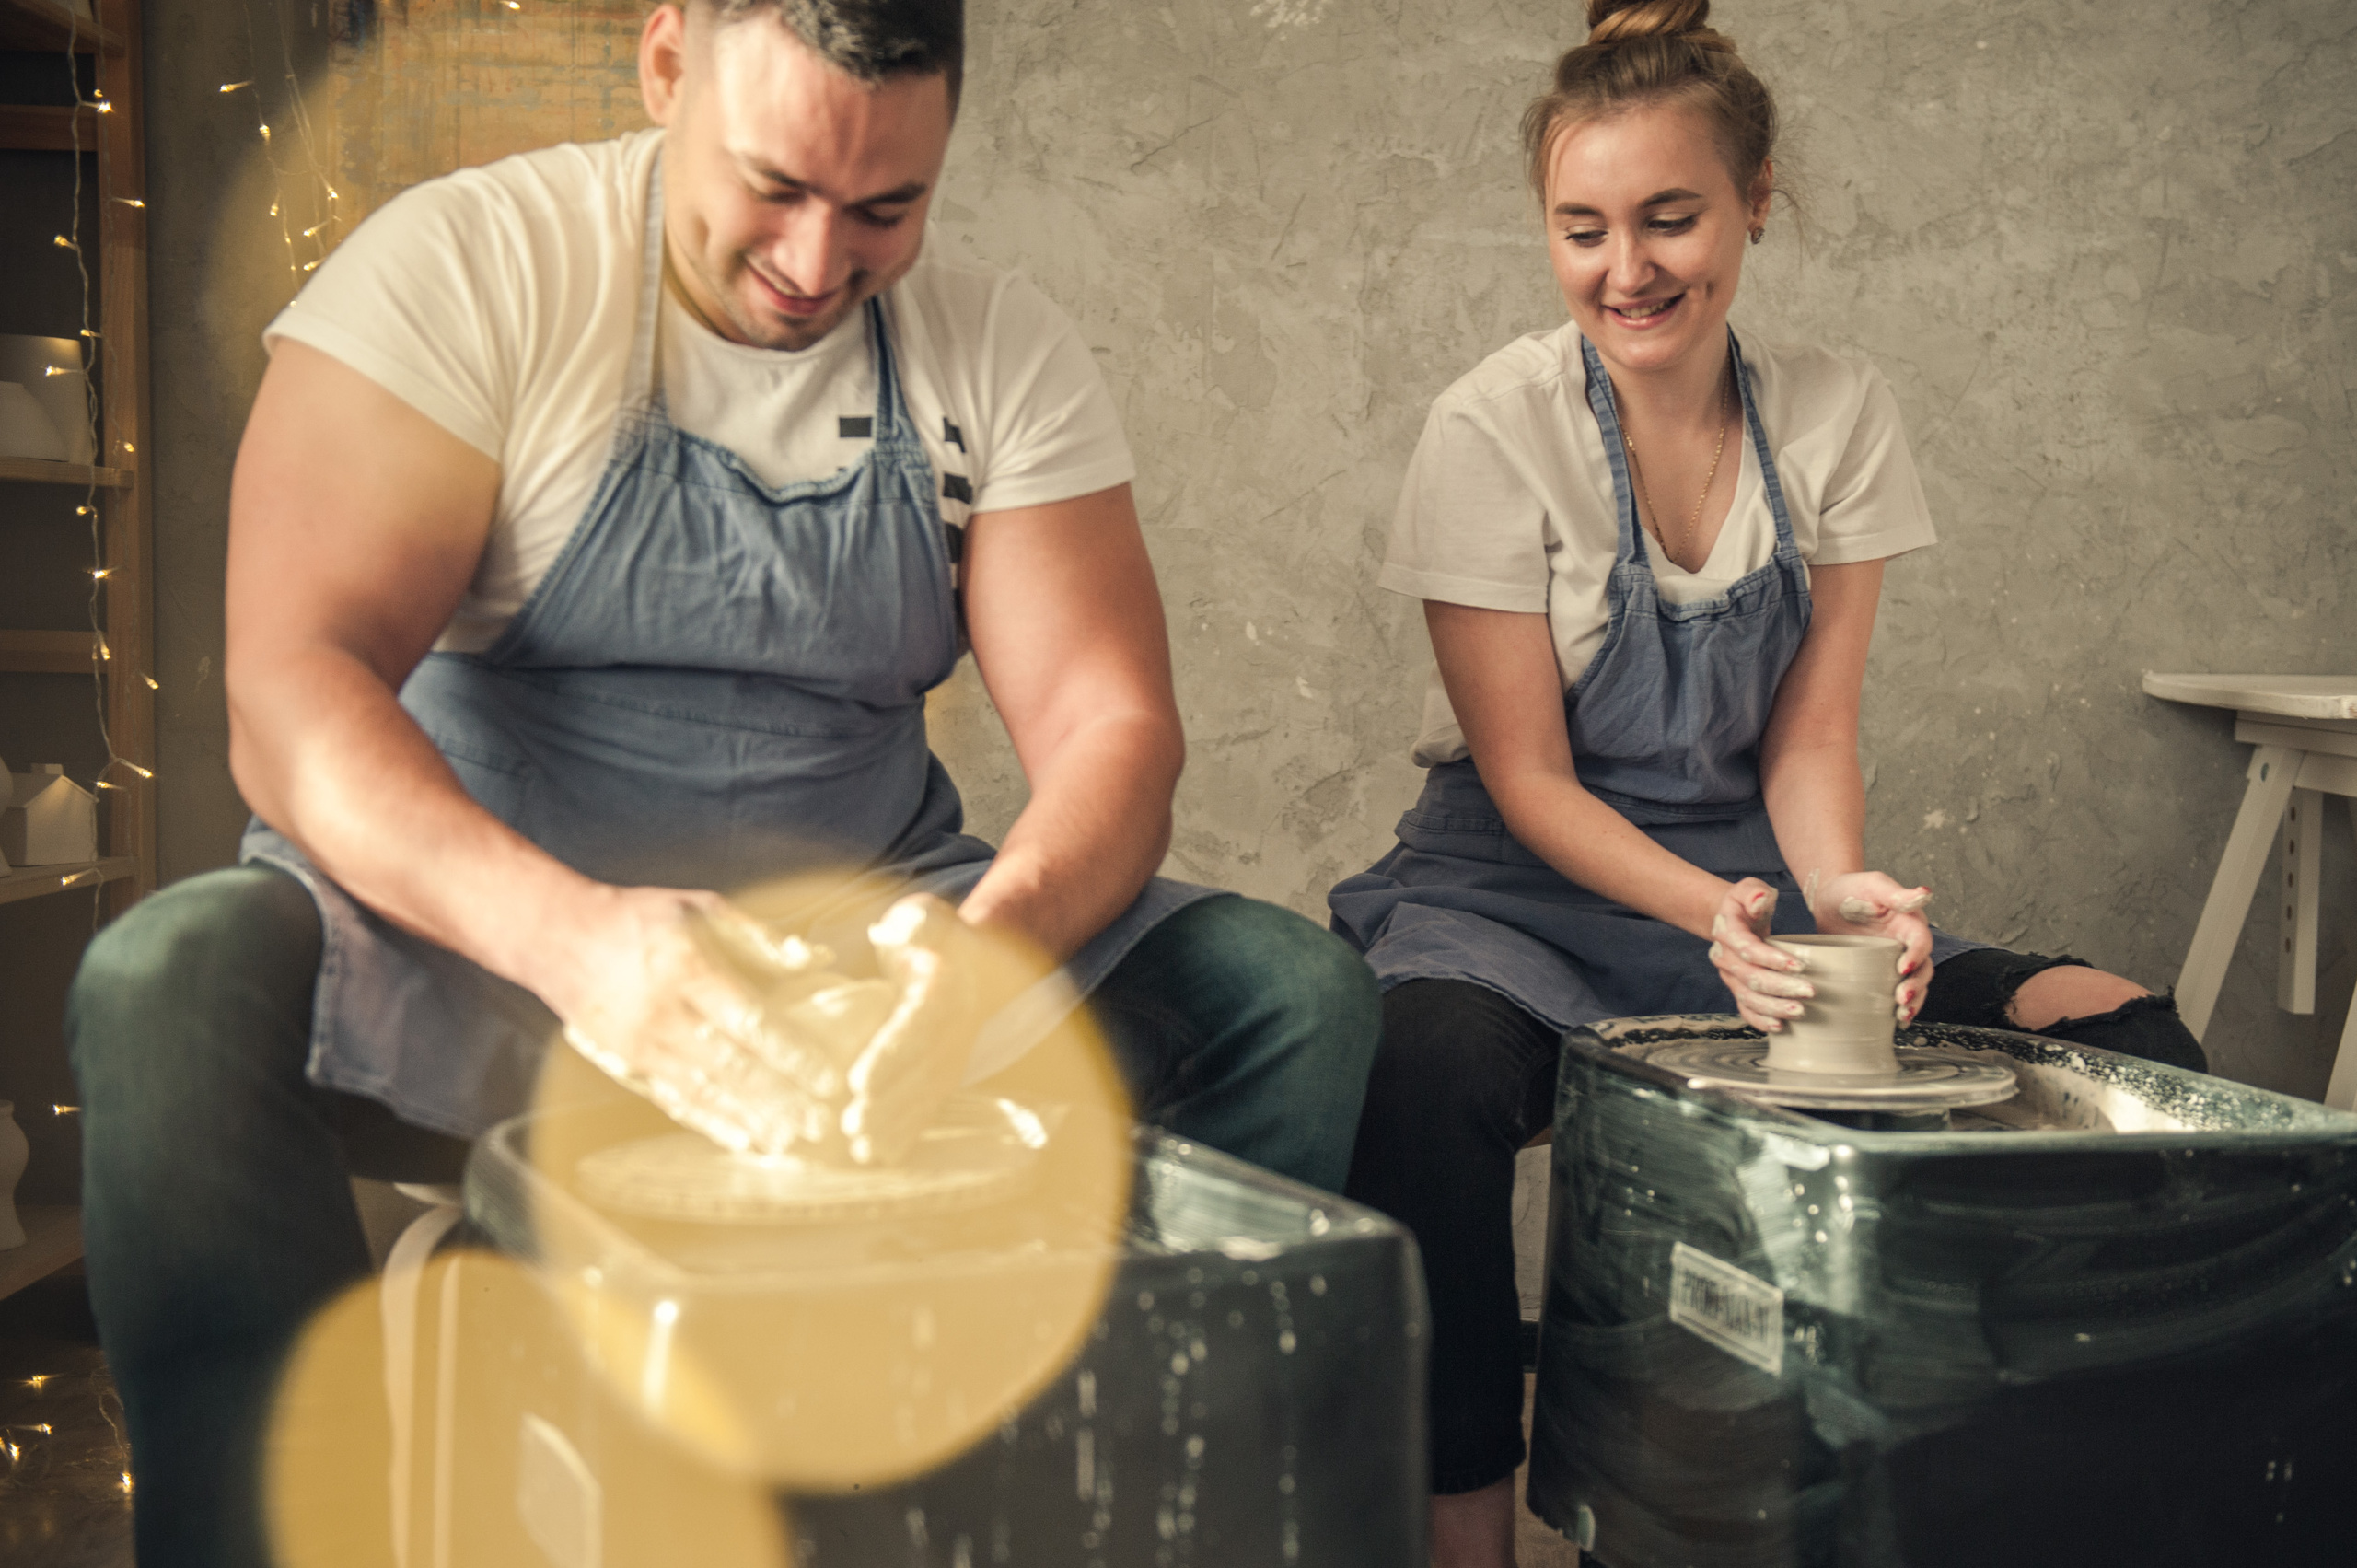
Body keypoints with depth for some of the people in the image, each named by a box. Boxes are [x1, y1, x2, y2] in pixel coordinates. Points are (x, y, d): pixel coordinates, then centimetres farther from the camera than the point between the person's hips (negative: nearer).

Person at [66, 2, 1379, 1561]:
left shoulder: (1003, 352, 0)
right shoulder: (466, 265, -10)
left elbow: (1110, 724, -7)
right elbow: (289, 691, -20)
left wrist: (998, 936, -31)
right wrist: (566, 934, -39)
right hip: (485, 932, -2)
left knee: (1300, 995, -18)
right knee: (171, 986, -34)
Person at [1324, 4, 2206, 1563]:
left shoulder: (1840, 416, 1)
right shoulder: (1496, 429, -10)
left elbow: (1811, 730, 2)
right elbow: (1527, 777, -10)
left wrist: (1839, 888, -20)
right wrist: (1708, 911, -27)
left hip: (1756, 869, 4)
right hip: (1524, 880, -3)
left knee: (2133, 1041, -18)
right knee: (1433, 1071, -39)